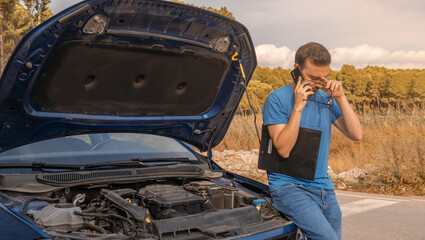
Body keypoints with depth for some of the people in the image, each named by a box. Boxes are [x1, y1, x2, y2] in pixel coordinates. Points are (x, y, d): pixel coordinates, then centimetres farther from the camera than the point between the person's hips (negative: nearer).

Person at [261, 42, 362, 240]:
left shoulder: (326, 99, 9)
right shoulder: (278, 99, -8)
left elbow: (357, 135, 2)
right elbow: (283, 149, -17)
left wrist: (340, 99, -6)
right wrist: (298, 107, -21)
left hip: (324, 188, 7)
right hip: (288, 186, -6)